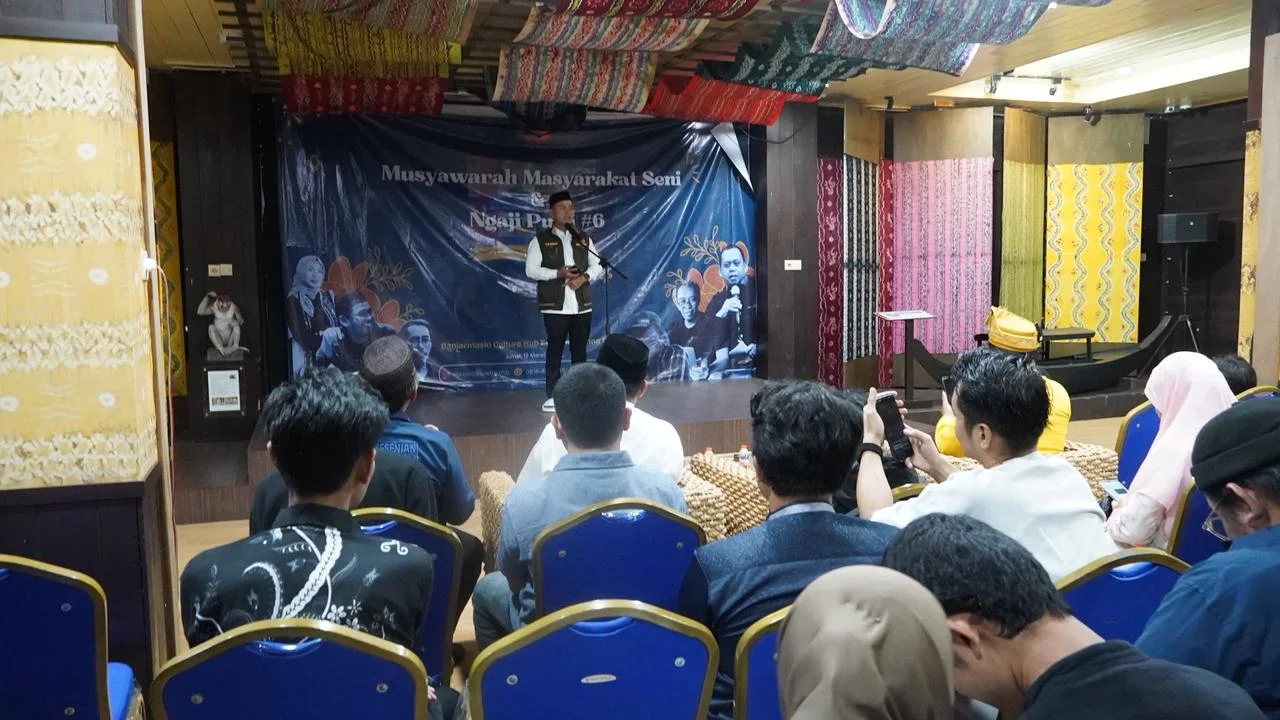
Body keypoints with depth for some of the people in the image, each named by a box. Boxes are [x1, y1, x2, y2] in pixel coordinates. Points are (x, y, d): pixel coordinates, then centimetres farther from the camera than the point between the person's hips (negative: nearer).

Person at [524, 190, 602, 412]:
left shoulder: (584, 239, 13)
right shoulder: (541, 240, 2)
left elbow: (598, 266, 10)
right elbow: (531, 269, -4)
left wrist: (584, 277, -11)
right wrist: (557, 273, -17)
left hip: (582, 306, 4)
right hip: (555, 306, -3)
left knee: (580, 350, 7)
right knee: (555, 350, 0)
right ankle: (552, 396, 4)